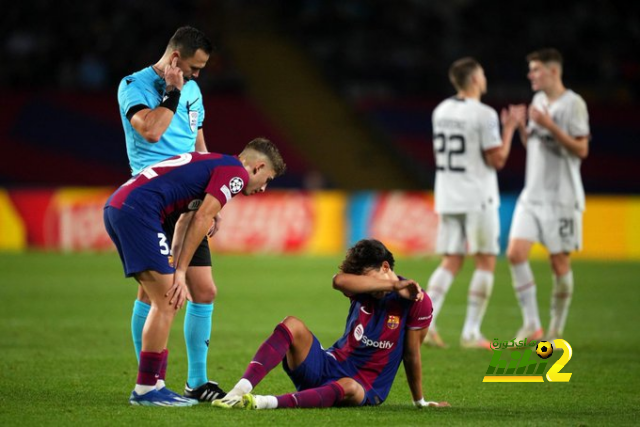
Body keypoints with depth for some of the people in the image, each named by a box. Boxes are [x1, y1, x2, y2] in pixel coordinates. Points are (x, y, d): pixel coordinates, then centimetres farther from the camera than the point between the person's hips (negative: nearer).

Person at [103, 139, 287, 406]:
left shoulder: (214, 165, 28)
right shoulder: (235, 171, -1)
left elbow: (186, 220, 23)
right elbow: (201, 219, -8)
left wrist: (177, 271, 13)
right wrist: (180, 273, -4)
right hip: (137, 210, -10)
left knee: (166, 302, 15)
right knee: (166, 303, -6)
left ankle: (153, 384, 16)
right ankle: (146, 389, -3)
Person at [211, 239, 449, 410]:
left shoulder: (416, 301, -9)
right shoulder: (364, 289, 2)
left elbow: (411, 354, -4)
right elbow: (339, 281, -23)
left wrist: (420, 402, 3)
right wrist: (393, 285, -25)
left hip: (364, 389, -4)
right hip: (329, 366, 4)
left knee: (347, 387, -43)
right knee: (292, 325, -21)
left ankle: (267, 403, -57)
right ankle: (241, 390, -37)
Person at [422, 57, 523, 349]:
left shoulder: (441, 111, 9)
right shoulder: (483, 115, -13)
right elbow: (497, 159, -13)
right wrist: (509, 128, 0)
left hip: (447, 199, 6)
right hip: (477, 199, -6)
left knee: (450, 262, 10)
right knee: (485, 262, 3)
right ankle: (471, 333, -1)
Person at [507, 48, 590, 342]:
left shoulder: (573, 104, -9)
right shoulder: (538, 101, 13)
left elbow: (581, 150, -14)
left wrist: (549, 126, -21)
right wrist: (521, 128, 4)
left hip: (562, 197, -6)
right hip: (532, 194, 6)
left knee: (559, 262, 0)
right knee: (515, 253, -8)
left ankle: (557, 330, 13)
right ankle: (531, 325, -2)